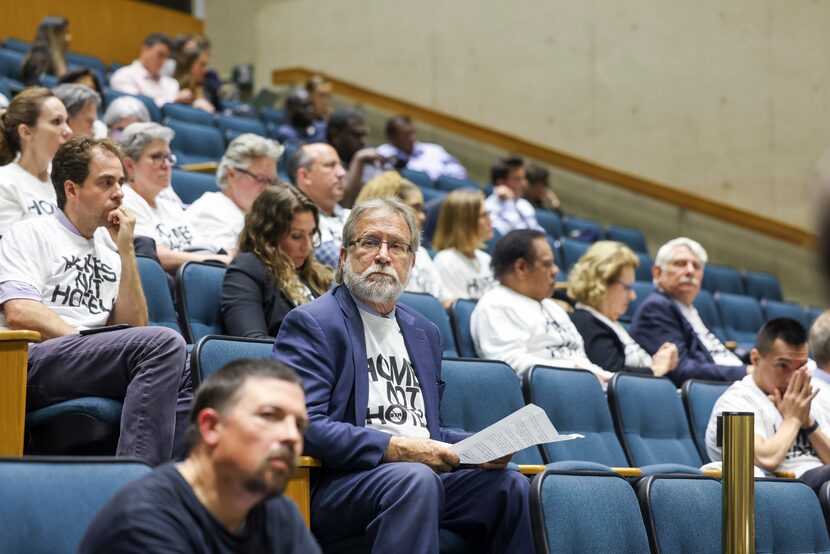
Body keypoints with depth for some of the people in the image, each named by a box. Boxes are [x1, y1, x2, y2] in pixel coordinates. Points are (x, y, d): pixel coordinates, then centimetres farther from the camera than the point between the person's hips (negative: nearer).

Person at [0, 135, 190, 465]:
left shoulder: (109, 248, 27)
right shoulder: (29, 234, 9)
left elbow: (133, 326, 16)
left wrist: (125, 249, 11)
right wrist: (88, 340, -12)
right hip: (36, 364, -6)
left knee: (187, 377, -24)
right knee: (164, 342, -29)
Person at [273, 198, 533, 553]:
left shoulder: (425, 332, 25)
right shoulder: (310, 323, 0)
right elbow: (302, 424, -13)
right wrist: (393, 448, -20)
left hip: (425, 474, 7)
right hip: (341, 481, -7)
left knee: (510, 484, -19)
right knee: (414, 478, -37)